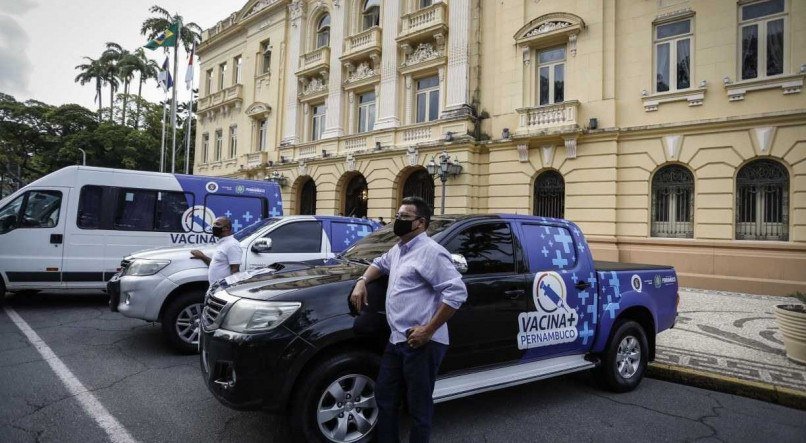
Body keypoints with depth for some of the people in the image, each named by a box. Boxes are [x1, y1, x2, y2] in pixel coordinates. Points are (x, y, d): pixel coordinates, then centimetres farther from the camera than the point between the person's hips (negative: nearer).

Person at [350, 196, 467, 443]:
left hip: (421, 344, -9)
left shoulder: (430, 252, -15)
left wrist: (429, 330, -22)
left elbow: (457, 292, -22)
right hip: (397, 340, 10)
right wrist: (362, 281, 16)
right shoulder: (398, 250, 15)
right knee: (384, 397, 19)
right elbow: (379, 263, 37)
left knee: (419, 407, 4)